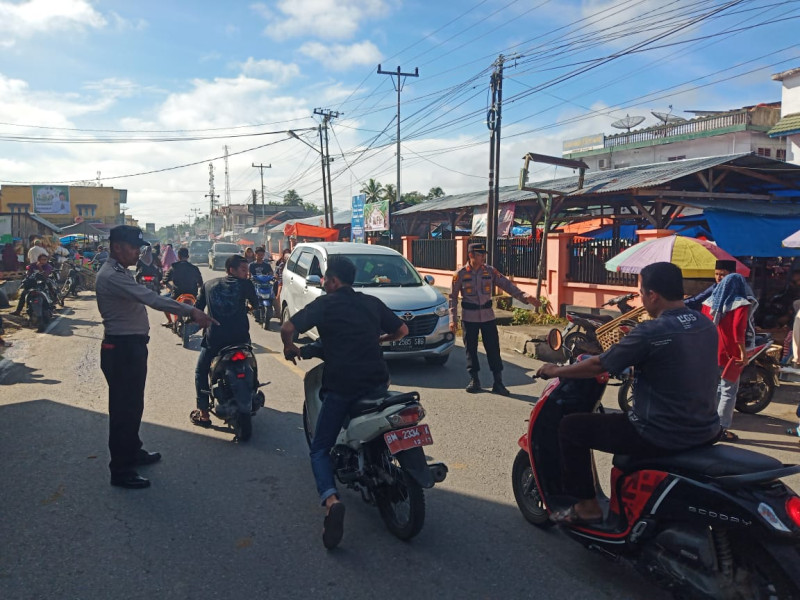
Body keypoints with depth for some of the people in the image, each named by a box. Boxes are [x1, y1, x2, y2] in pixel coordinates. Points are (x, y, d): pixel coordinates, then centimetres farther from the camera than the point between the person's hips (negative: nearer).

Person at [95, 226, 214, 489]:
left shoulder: (120, 272, 13)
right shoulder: (112, 276, -22)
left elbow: (144, 298, 16)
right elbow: (151, 298, -32)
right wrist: (191, 311, -36)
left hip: (131, 345, 11)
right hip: (122, 349, -11)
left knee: (133, 403, 22)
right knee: (124, 407, -2)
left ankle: (133, 451, 39)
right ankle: (121, 470, 9)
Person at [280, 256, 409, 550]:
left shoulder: (324, 304, 1)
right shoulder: (372, 302, 14)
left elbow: (287, 328, -9)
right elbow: (402, 329, 20)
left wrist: (289, 347, 11)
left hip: (341, 385, -4)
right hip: (377, 381, 4)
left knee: (320, 450, 6)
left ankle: (331, 501, -17)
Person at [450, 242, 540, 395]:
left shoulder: (490, 271, 1)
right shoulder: (460, 274, -3)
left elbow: (506, 285, -4)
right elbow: (453, 297, 1)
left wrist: (524, 296, -17)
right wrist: (453, 319, -4)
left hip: (488, 316, 1)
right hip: (469, 318, -1)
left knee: (493, 348, -1)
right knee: (471, 349, 6)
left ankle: (498, 382, 5)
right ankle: (474, 380, 21)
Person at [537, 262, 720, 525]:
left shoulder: (650, 332, -20)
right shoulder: (707, 325, 3)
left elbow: (597, 366, -11)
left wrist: (556, 370, 6)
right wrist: (629, 355, 32)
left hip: (662, 437, -8)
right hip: (707, 432, 8)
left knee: (571, 427, 4)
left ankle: (587, 506, 15)